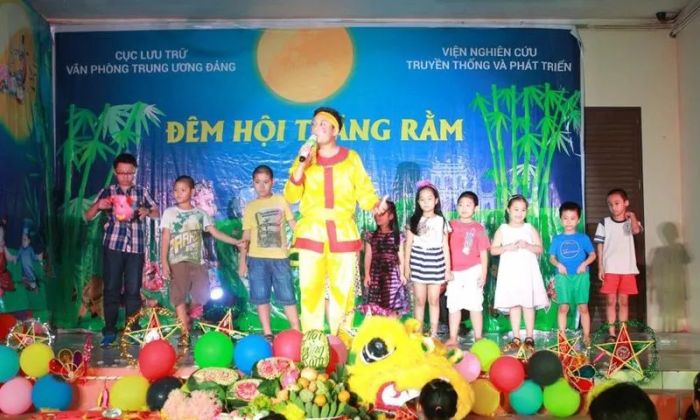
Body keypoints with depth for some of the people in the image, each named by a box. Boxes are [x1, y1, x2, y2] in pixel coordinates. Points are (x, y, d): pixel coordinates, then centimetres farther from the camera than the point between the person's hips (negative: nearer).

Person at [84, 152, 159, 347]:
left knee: (133, 290, 4)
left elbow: (157, 213, 7)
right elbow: (88, 216, 4)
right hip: (113, 246, 0)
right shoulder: (107, 191, 5)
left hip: (136, 247, 1)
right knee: (111, 288, 2)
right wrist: (98, 206, -17)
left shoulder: (142, 191, 7)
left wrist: (147, 211, -15)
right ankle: (110, 330, 11)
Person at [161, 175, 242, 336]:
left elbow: (215, 232, 4)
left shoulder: (200, 213, 9)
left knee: (202, 294, -1)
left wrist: (236, 242, -5)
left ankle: (187, 315, 26)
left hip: (198, 261, 3)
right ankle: (185, 331, 1)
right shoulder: (169, 213, 3)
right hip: (178, 261, -2)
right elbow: (165, 239, -1)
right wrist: (164, 262, -10)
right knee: (179, 294, -5)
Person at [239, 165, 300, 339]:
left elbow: (293, 224, 8)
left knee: (288, 296, 1)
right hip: (257, 258, 1)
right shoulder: (250, 207, 7)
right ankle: (267, 334, 12)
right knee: (261, 297, 3)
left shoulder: (281, 201, 6)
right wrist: (242, 261, 4)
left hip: (279, 256, -1)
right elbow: (246, 236, 8)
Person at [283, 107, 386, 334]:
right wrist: (302, 165, -8)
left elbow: (364, 191, 5)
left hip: (343, 232, 0)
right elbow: (291, 196, 3)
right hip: (311, 232, 0)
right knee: (310, 289, -5)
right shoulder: (306, 158, 10)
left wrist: (375, 205, -17)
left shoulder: (351, 158, 9)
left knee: (343, 290, 0)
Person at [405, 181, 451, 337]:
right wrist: (406, 266, 1)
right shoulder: (414, 221, 6)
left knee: (434, 300, 3)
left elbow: (445, 246, 6)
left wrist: (448, 269, 3)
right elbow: (408, 245, 6)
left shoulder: (441, 221, 5)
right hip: (418, 262, 0)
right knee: (419, 300, 4)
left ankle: (433, 334, 10)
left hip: (435, 262, 0)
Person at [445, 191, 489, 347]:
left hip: (473, 272, -3)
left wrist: (483, 274, -6)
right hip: (454, 272, 3)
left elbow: (483, 253, -1)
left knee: (475, 306, 3)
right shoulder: (451, 225, 5)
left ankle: (478, 339, 10)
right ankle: (452, 339, 14)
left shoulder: (478, 228, -1)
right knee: (453, 306, 7)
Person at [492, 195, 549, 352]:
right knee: (513, 305, 3)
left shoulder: (530, 228, 5)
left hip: (527, 272, 0)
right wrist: (508, 247, -15)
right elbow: (493, 249, 0)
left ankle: (529, 338, 7)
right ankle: (516, 338, 10)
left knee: (528, 304, 0)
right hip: (510, 272, 0)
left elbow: (539, 249, 2)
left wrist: (528, 246, -16)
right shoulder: (503, 229, 3)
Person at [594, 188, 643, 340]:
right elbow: (600, 246, 3)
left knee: (624, 301, 7)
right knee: (611, 301, 1)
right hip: (610, 269, -1)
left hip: (627, 269, 1)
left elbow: (636, 230, -20)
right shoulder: (604, 223, 3)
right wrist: (600, 267, -3)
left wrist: (631, 216, -6)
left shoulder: (631, 221, 6)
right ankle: (611, 333, 7)